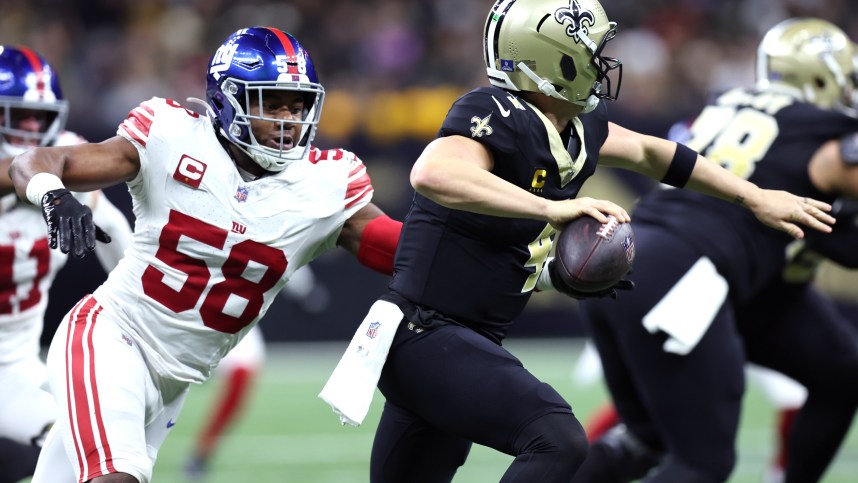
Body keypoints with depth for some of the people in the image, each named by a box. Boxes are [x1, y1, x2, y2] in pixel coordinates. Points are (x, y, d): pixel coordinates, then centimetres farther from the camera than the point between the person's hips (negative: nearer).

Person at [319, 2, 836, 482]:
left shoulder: (578, 127, 7)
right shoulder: (497, 116, -20)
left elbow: (649, 152, 26)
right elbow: (434, 174, -40)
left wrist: (756, 197, 32)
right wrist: (552, 208, -41)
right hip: (426, 336, -10)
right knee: (558, 440, -24)